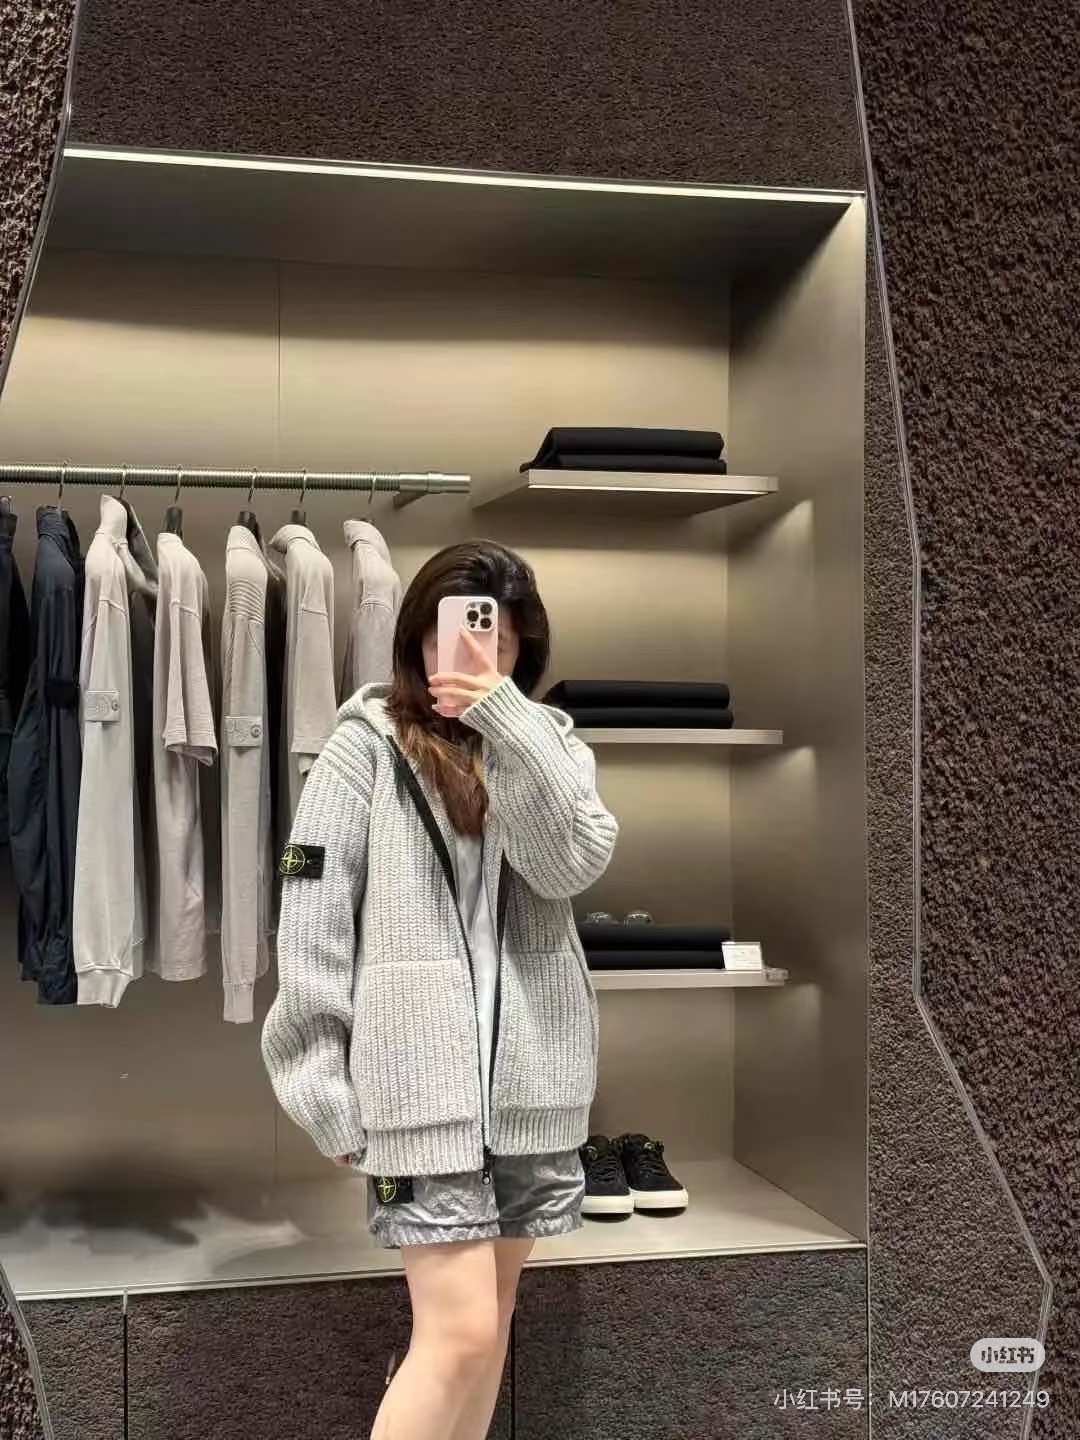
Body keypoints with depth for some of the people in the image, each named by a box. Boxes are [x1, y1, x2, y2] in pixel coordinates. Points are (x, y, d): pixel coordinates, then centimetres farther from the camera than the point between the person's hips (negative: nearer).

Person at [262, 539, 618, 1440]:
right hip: (421, 1074, -4)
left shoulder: (549, 742, 8)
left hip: (532, 1070, 5)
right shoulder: (368, 746, -4)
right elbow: (313, 920, -6)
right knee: (459, 1329, -9)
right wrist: (325, 1086, -9)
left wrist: (503, 717, -18)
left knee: (493, 1309, 14)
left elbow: (576, 862, -11)